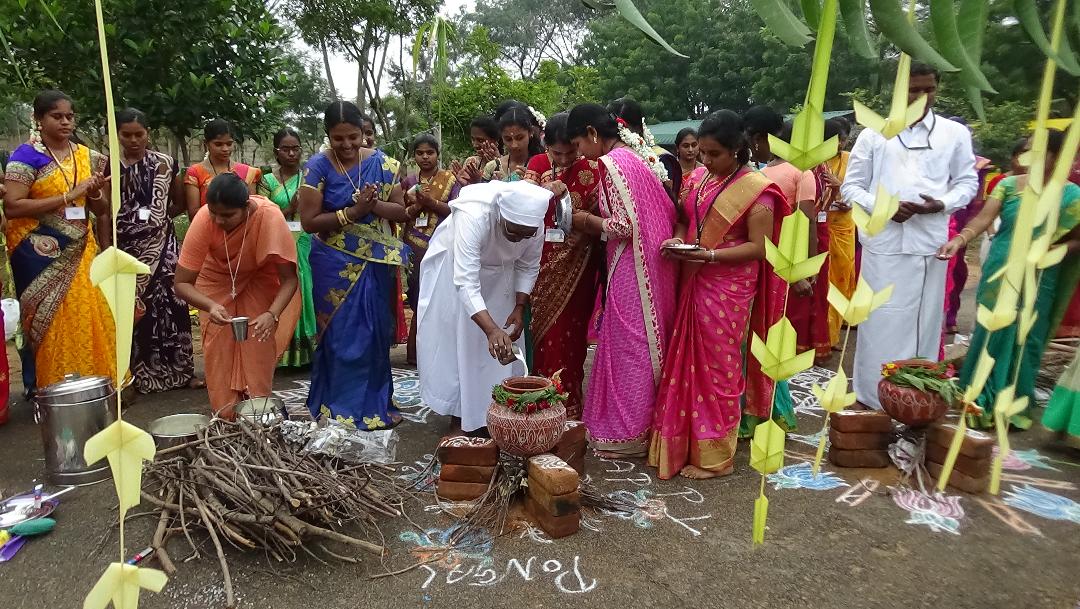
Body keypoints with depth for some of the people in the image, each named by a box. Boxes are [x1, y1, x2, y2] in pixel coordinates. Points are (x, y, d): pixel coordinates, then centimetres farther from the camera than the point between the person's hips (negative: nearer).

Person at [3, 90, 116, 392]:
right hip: (42, 254, -4)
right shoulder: (26, 156, -5)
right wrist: (68, 196, -19)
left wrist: (95, 193, -8)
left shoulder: (86, 156, 10)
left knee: (90, 318, 2)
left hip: (80, 250, 5)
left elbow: (101, 209, 14)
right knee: (54, 321, -2)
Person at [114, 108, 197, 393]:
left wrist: (160, 217, 2)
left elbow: (180, 203, 12)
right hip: (127, 248, 0)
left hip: (162, 246, 0)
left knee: (168, 303, 1)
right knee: (133, 309, 2)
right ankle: (138, 375, 13)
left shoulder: (165, 163, 4)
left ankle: (180, 370, 9)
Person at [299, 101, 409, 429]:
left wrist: (375, 205, -18)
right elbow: (309, 221, -11)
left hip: (376, 264, 3)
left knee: (376, 332, 9)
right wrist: (353, 211, -21)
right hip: (336, 265, -3)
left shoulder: (381, 163, 1)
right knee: (342, 335, 3)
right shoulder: (318, 166, -7)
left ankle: (375, 403, 25)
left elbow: (401, 211, 1)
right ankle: (340, 407, 17)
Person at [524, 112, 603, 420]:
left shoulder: (592, 169, -6)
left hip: (577, 266, -3)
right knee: (541, 333, 9)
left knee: (569, 336, 3)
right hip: (542, 263, 3)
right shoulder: (537, 164, 5)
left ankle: (569, 407, 15)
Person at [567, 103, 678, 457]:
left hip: (631, 269, -9)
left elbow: (625, 225, -23)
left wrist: (588, 220, -7)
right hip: (652, 264, 9)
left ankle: (626, 435, 15)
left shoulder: (611, 163, -15)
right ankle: (644, 424, 30)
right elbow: (667, 211, 15)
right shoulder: (635, 157, 13)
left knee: (628, 347, 1)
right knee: (645, 345, 16)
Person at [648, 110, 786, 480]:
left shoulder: (755, 188, -10)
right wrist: (677, 240, -4)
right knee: (687, 362, 10)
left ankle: (714, 455, 17)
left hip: (727, 290, -6)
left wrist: (709, 255, -23)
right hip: (692, 284, 6)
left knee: (717, 367, 2)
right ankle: (681, 442, 24)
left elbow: (759, 247, -13)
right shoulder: (698, 178, 9)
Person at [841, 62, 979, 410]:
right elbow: (850, 186, 6)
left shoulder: (955, 133, 8)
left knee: (923, 321, 7)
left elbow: (968, 181, 12)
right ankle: (872, 396, 13)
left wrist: (942, 204, -10)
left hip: (930, 243, 1)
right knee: (879, 321, 2)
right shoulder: (873, 134, 6)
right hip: (883, 242, -1)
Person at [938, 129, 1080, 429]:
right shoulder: (1009, 184, -1)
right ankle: (982, 398, 16)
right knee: (990, 334, 4)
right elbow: (985, 217, -14)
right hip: (999, 273, 0)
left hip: (1037, 279, 0)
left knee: (1025, 340, 7)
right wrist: (959, 239, -32)